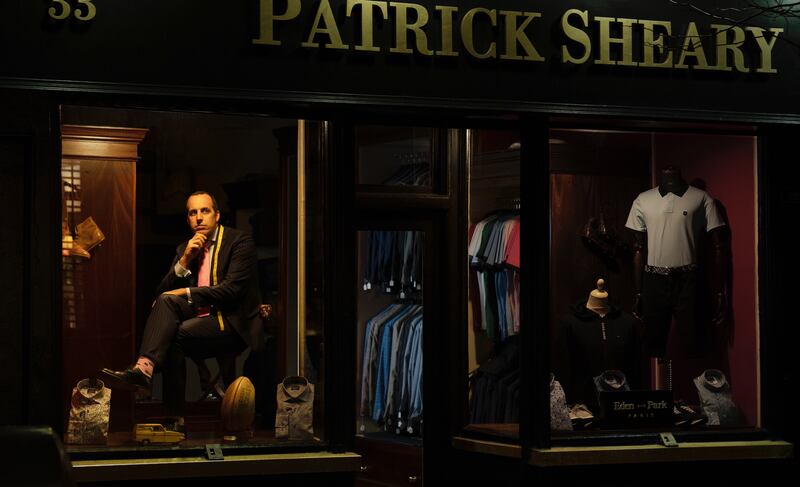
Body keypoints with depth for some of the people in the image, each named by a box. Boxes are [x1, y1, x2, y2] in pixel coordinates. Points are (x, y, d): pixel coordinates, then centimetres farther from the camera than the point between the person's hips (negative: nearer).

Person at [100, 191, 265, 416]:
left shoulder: (239, 241, 0)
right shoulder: (185, 249, 19)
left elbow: (232, 288, -13)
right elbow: (163, 291, 11)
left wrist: (186, 293, -14)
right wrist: (184, 261, -3)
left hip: (233, 324, -5)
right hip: (200, 317, 5)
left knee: (176, 335, -30)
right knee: (167, 301, -26)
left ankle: (174, 415, -34)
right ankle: (144, 367, -46)